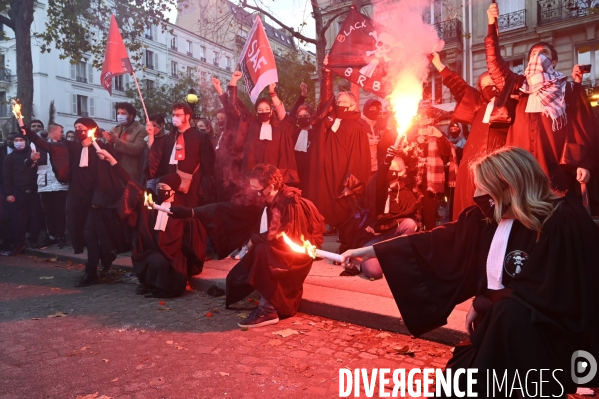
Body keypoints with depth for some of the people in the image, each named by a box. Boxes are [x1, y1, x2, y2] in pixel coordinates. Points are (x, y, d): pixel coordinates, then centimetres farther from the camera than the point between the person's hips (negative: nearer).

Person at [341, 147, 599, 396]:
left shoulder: (562, 221, -19)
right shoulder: (486, 217, -2)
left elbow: (543, 295, -23)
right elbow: (437, 242, 0)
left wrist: (481, 304, -11)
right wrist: (373, 251, 0)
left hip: (555, 334, -5)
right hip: (499, 328, 5)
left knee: (509, 312, -35)